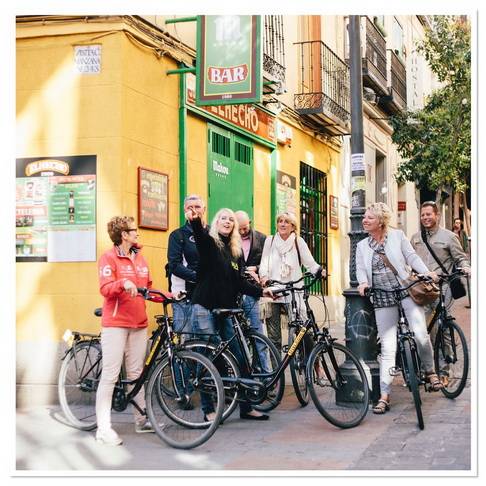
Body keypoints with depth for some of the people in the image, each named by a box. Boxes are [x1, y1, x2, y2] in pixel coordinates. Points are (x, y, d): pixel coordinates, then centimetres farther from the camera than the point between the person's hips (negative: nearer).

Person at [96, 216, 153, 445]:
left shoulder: (140, 259, 15)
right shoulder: (109, 257, -5)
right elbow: (105, 288, -16)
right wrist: (123, 283, -34)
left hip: (138, 324, 7)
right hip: (115, 324, -6)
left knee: (136, 374, 12)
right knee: (110, 375, -7)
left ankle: (141, 420, 20)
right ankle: (104, 428, -4)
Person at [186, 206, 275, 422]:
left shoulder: (236, 251, 14)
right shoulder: (208, 242, -2)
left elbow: (239, 282, 10)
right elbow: (199, 234, -26)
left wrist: (260, 291, -4)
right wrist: (195, 221, -48)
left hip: (226, 310, 5)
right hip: (205, 308, -5)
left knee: (240, 358, 5)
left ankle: (246, 407, 15)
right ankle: (208, 410, 8)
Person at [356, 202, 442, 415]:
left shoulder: (397, 235, 5)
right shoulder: (362, 246, 13)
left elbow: (412, 257, 3)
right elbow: (360, 268, 6)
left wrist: (426, 272, -12)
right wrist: (363, 282, -14)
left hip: (406, 291, -2)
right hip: (382, 299, 2)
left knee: (419, 334, -18)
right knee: (387, 347, -2)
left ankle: (430, 372, 11)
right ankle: (384, 396, 0)